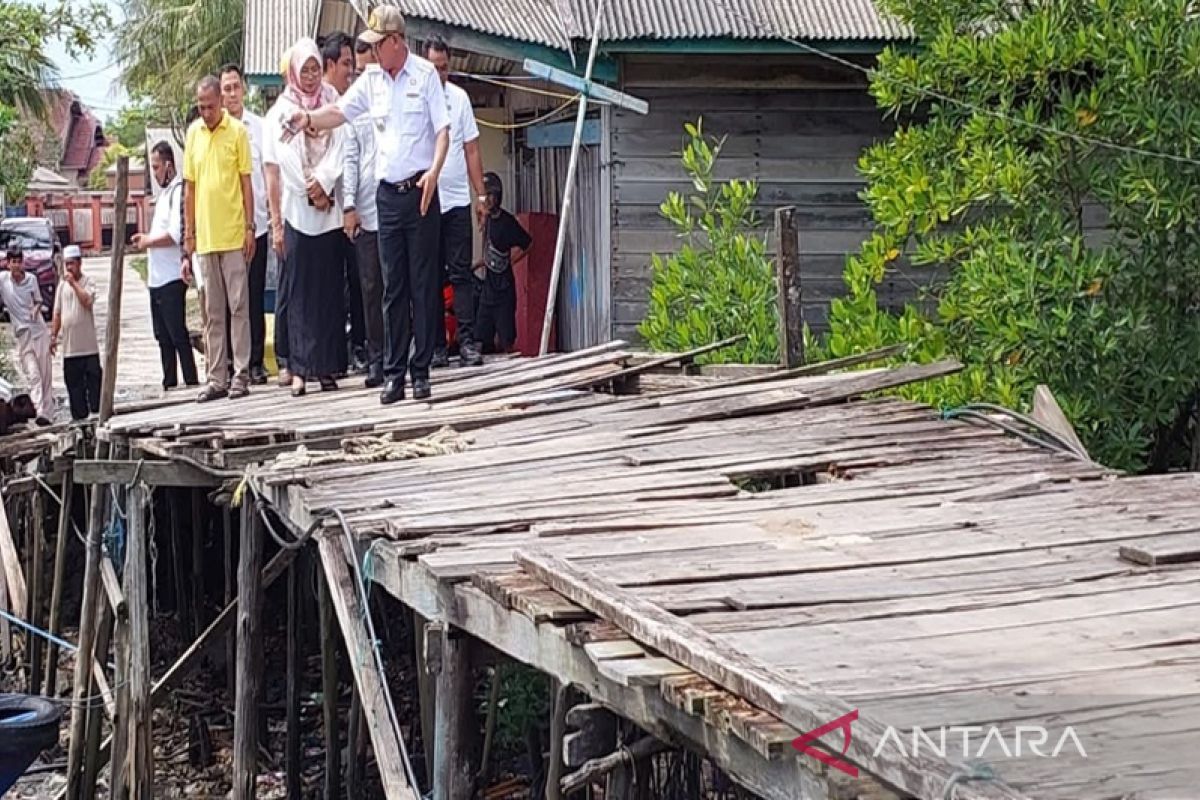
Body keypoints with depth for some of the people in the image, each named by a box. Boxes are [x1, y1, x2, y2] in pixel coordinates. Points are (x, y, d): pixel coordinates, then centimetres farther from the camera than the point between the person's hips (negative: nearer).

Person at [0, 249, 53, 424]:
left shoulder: (31, 279, 1)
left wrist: (36, 309, -7)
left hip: (39, 330, 2)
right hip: (22, 333, -2)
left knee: (45, 374, 3)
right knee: (33, 374, -11)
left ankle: (48, 412, 9)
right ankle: (41, 411, -18)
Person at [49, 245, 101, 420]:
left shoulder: (88, 281, -2)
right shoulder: (62, 286, 11)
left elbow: (88, 301, -20)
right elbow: (57, 314, 15)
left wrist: (73, 283, -15)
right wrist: (53, 336, 11)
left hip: (88, 344, -5)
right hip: (69, 345, 5)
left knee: (94, 377, -3)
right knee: (73, 382, 6)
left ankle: (97, 411, 1)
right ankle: (79, 415, 11)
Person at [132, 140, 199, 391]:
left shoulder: (178, 190, -12)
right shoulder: (165, 192, 19)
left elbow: (176, 235, -22)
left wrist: (148, 241, -11)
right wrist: (146, 239, 10)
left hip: (172, 277, -10)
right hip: (157, 277, 10)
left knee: (177, 333, -9)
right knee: (163, 335, 13)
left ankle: (192, 383, -7)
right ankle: (169, 384, 19)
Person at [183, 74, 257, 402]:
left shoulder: (237, 131, -2)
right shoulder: (193, 133, 10)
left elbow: (247, 182, -1)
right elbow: (189, 187, 14)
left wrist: (250, 227, -6)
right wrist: (189, 233, 12)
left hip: (233, 234, -4)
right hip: (205, 236, 4)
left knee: (239, 306, -2)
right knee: (212, 311, 7)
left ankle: (241, 374, 1)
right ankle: (216, 378, 11)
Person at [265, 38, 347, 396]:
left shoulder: (332, 105, 10)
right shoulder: (279, 113, 5)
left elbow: (339, 152, 2)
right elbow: (274, 172, 0)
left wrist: (322, 183, -13)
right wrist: (276, 222, -6)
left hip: (331, 212, 1)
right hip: (297, 214, -1)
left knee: (330, 290, 1)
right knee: (301, 293, -2)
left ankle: (328, 367, 4)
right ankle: (300, 370, -2)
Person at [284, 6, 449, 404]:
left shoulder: (425, 74, -4)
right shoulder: (371, 79, 9)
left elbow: (442, 130, -7)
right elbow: (339, 112, 13)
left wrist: (434, 171, -21)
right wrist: (309, 119, -6)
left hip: (420, 190, -4)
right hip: (387, 192, 5)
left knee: (422, 284, 0)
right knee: (392, 288, 5)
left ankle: (420, 371, 4)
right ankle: (394, 374, 8)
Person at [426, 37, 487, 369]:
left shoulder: (459, 98, 7)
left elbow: (471, 150, 10)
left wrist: (480, 195, 7)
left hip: (456, 201, 2)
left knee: (461, 273, -2)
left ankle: (467, 342, -3)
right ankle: (436, 345, 8)